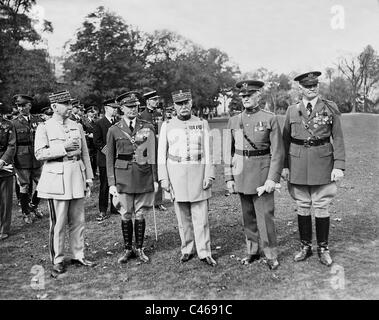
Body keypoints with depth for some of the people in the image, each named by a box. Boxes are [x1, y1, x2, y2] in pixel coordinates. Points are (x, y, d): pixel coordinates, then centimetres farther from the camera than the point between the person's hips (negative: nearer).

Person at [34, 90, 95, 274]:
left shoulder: (77, 126, 13)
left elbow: (85, 154, 15)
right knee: (58, 223, 0)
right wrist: (63, 148, -16)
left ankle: (78, 256, 21)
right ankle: (57, 260, 14)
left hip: (77, 176, 4)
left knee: (78, 221, 9)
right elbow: (39, 154, -9)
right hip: (56, 178, -4)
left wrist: (89, 177, 10)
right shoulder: (44, 128, 0)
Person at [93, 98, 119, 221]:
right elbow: (97, 142, -7)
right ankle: (102, 211, 7)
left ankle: (115, 208, 20)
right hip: (105, 160, -5)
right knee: (104, 186, 0)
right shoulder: (99, 124, -2)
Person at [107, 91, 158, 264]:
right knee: (126, 215, 7)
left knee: (140, 214, 8)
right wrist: (111, 183, -1)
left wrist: (156, 179, 2)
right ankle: (128, 249, 22)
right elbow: (110, 158, 4)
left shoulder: (148, 127, 3)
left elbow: (153, 155, 5)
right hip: (123, 177, 0)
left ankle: (139, 248, 22)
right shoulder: (114, 130, 2)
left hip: (144, 176, 0)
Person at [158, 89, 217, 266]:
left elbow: (207, 152, 3)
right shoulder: (167, 125, 4)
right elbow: (161, 154, 5)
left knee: (200, 216, 0)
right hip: (176, 174, 1)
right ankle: (187, 250, 21)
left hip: (198, 173, -1)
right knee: (183, 216, 8)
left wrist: (209, 175, -4)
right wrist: (163, 178, -2)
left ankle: (204, 253, 8)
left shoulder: (202, 124, 4)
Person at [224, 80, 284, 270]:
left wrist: (272, 178, -13)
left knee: (265, 215, -2)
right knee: (248, 216, 13)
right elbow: (229, 152, 9)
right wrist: (229, 178, 4)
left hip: (262, 174, -4)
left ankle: (271, 255, 13)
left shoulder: (270, 119, -4)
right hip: (241, 174, 4)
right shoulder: (234, 121, 8)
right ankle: (252, 251, 27)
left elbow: (277, 152, -6)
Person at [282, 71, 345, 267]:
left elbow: (338, 138, 0)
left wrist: (339, 166, -8)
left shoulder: (330, 108, 1)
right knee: (302, 207, 9)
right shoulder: (292, 110, 6)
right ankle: (305, 246, 23)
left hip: (322, 162, -1)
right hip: (298, 163, 2)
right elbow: (285, 139, 8)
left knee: (321, 207, 5)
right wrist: (284, 166, 2)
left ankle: (323, 248, 19)